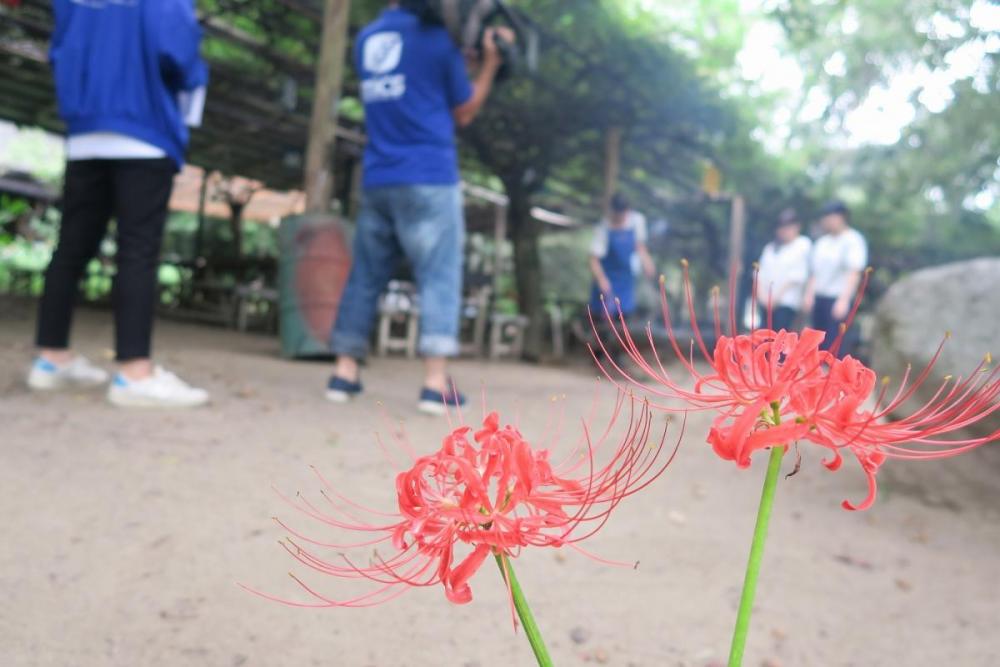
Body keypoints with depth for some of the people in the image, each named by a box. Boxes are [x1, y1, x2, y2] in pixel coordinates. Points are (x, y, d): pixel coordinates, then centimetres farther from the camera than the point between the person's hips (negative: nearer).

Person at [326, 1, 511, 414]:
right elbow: (463, 113, 7)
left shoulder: (366, 40, 17)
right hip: (430, 178, -5)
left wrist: (466, 54, 24)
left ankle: (345, 372, 8)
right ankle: (436, 383, -13)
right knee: (439, 276, -6)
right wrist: (491, 62, 13)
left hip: (377, 181, 6)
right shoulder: (437, 36, 0)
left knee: (366, 276, 9)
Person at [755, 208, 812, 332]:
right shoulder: (771, 247, 19)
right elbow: (761, 272, 12)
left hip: (787, 302, -5)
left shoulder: (803, 245, 2)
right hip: (767, 302, 5)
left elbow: (798, 275, -7)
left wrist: (777, 296, -11)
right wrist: (761, 294, -4)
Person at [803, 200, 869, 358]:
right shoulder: (822, 242, 17)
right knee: (820, 345, 9)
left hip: (839, 300, -8)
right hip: (819, 299, 8)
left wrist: (844, 300, -22)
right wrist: (809, 294, 11)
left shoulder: (853, 240, -6)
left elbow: (854, 273, -14)